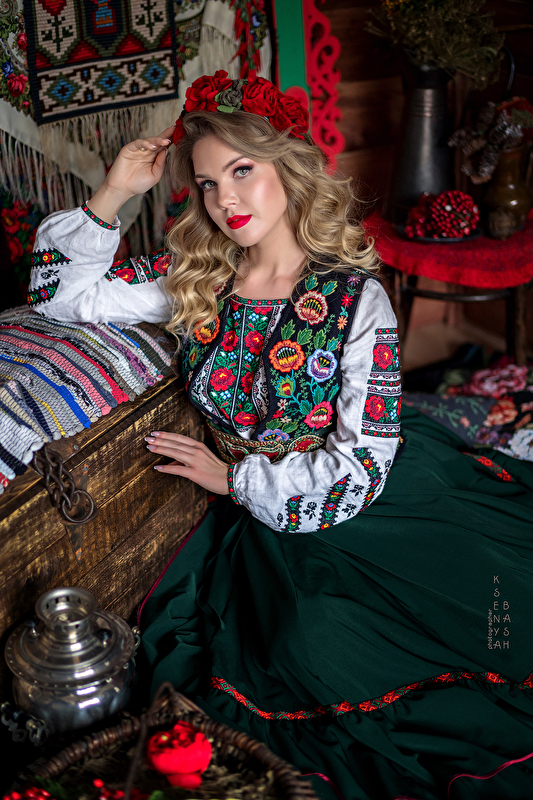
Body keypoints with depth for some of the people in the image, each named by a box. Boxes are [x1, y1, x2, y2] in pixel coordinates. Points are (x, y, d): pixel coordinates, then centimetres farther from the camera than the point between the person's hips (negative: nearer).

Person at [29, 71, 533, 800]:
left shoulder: (355, 296, -13)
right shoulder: (193, 279, -2)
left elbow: (363, 464, -15)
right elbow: (61, 292, 4)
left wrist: (233, 477, -9)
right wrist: (112, 195, -7)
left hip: (374, 496, -2)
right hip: (270, 516, 3)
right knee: (313, 649, -18)